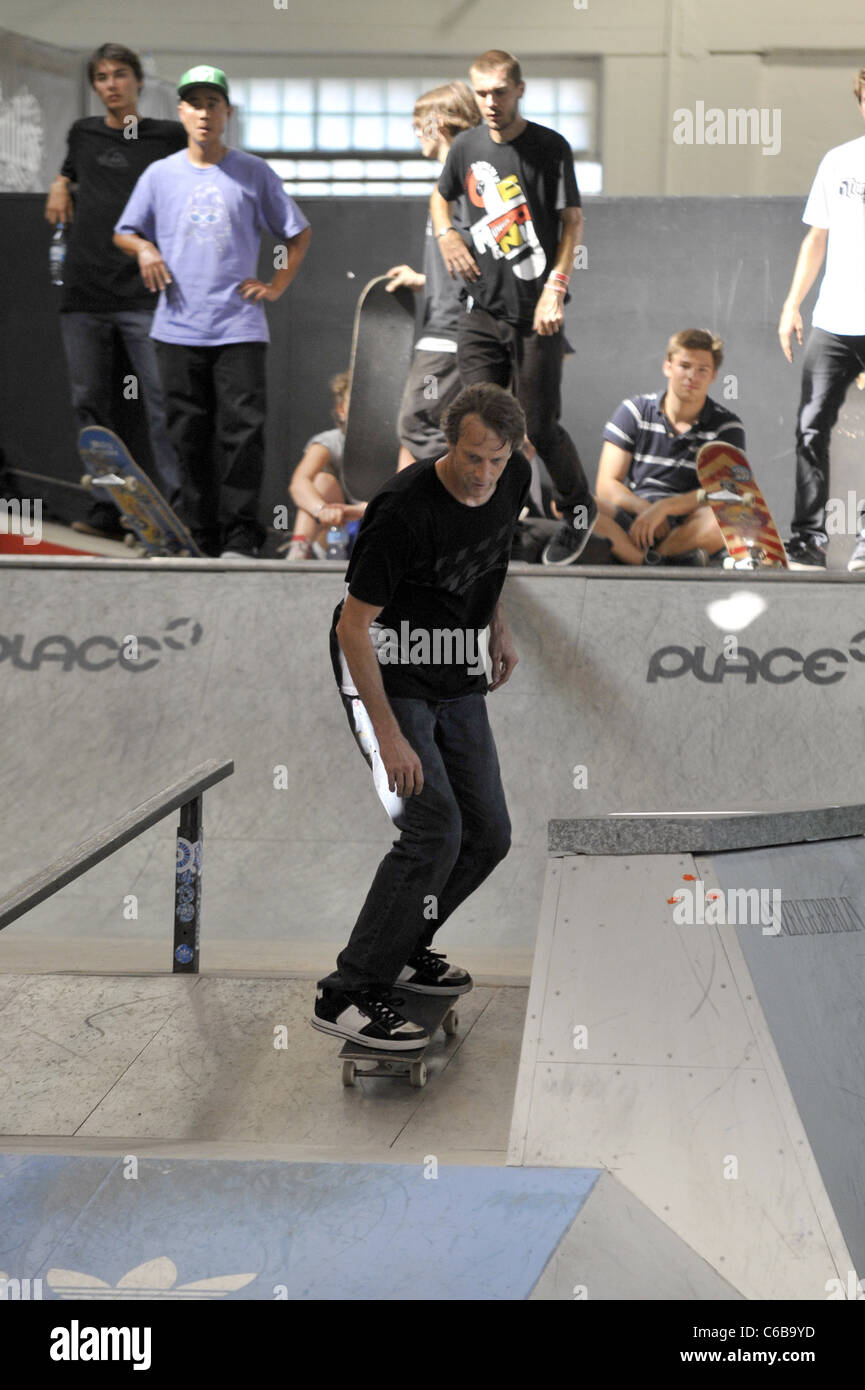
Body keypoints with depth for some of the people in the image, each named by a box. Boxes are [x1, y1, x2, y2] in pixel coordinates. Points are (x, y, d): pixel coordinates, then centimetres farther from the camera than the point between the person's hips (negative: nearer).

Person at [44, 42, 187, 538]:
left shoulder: (169, 136, 4)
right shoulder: (83, 133, 15)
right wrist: (59, 185, 14)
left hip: (145, 293, -4)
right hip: (84, 292, 4)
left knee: (164, 402, -9)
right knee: (91, 404, 5)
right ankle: (107, 510, 11)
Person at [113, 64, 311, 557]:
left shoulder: (254, 173, 5)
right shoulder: (160, 174, 9)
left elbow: (299, 231, 13)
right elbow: (125, 232, 17)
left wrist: (277, 285, 3)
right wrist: (144, 248, -4)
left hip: (240, 325, -2)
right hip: (179, 327, 2)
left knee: (243, 429, -9)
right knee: (189, 436, 4)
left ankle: (239, 538, -4)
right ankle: (199, 539, 11)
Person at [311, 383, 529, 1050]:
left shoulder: (514, 479, -5)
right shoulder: (405, 509, -28)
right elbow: (353, 626, -23)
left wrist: (498, 625, 16)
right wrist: (388, 735, -25)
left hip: (457, 679, 8)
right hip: (387, 672, -7)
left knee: (488, 835, 6)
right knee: (435, 831, -20)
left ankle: (400, 947, 26)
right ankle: (348, 995, -14)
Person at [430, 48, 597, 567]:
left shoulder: (550, 147, -5)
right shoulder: (467, 147, 7)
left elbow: (573, 222, -6)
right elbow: (441, 196, 26)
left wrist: (556, 286, -16)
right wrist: (446, 235, 5)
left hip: (537, 314, -4)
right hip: (483, 311, 4)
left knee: (540, 427, 1)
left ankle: (580, 508, 26)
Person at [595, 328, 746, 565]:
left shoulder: (727, 427, 5)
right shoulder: (634, 411, 8)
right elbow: (607, 485, 1)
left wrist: (663, 507, -25)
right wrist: (645, 509, -18)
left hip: (688, 526, -1)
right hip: (630, 518, 1)